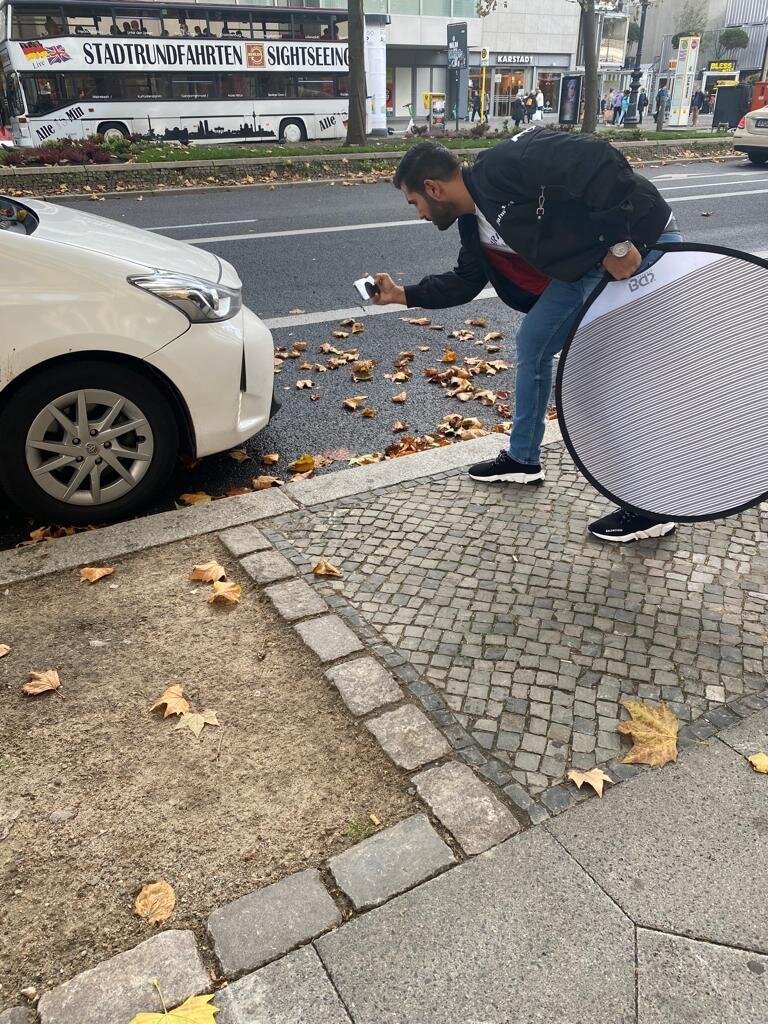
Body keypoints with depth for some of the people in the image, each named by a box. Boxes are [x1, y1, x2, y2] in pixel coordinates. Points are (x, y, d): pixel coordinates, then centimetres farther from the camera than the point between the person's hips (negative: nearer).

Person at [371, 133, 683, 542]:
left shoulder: (504, 165, -21)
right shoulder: (474, 222, 9)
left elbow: (598, 160, -28)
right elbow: (465, 281, 23)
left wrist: (618, 242, -26)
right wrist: (403, 294, 23)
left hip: (640, 246, -10)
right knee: (532, 344, 15)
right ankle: (523, 459, 31)